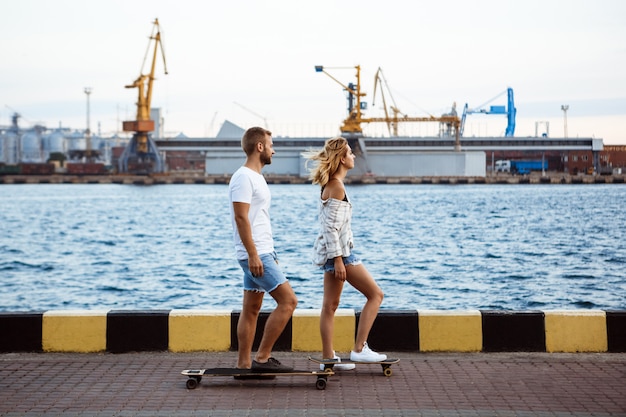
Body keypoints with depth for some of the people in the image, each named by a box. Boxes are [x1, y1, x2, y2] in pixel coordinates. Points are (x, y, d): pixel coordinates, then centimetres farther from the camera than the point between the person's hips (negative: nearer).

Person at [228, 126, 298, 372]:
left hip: (261, 253, 11)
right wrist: (253, 254, -25)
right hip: (255, 255, -11)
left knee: (251, 309, 11)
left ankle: (244, 364, 14)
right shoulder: (244, 178, -14)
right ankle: (262, 358, -8)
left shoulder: (255, 177, 18)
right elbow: (241, 217, -21)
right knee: (288, 300, -12)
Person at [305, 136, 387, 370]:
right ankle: (359, 349, -7)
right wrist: (338, 260, -22)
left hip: (332, 250, 10)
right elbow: (332, 226, -20)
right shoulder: (337, 187, -15)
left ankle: (328, 358, 11)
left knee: (330, 305, 9)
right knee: (375, 294, -5)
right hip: (338, 250, -10)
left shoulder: (330, 185, 15)